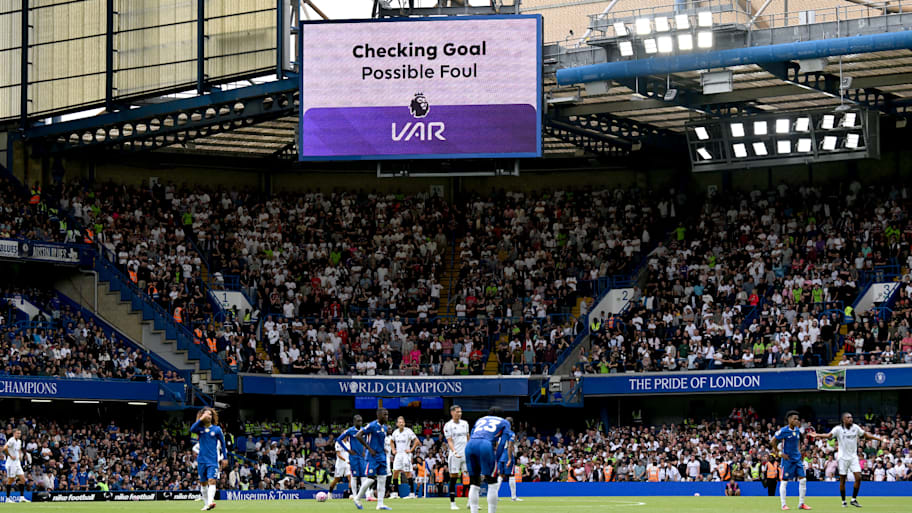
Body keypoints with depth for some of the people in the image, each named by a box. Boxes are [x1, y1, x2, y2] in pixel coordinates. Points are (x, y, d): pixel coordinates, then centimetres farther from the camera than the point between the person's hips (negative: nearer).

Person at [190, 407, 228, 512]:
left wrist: (225, 458, 7)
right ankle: (206, 503, 20)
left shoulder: (216, 429, 2)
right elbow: (192, 429, -19)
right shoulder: (200, 428, 5)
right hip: (202, 459, 3)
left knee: (212, 480, -18)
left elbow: (223, 443, 9)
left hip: (213, 460, -3)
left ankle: (210, 502, -32)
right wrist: (201, 419, -21)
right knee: (203, 482, 8)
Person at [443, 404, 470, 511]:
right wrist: (454, 452, -24)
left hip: (466, 454, 5)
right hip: (455, 455, -5)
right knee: (453, 479, -2)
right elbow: (449, 441, -10)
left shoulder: (465, 423, 12)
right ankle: (452, 503, 5)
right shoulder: (448, 425, -3)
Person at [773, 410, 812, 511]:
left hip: (797, 459, 6)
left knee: (803, 480, 0)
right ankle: (783, 505, 5)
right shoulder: (783, 431, -13)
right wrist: (780, 453, -10)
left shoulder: (797, 430, 6)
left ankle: (801, 503, 8)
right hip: (787, 460, -6)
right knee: (784, 481, -1)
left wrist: (799, 451, 12)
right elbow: (773, 442, -8)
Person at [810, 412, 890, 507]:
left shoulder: (856, 427, 3)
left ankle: (854, 499, 3)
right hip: (842, 457, -3)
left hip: (853, 457, 3)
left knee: (858, 477, -9)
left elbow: (866, 435, 12)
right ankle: (843, 501, 12)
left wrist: (881, 439, 10)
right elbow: (829, 435, -21)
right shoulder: (839, 429, -8)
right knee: (842, 480, 1)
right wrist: (817, 435, -39)